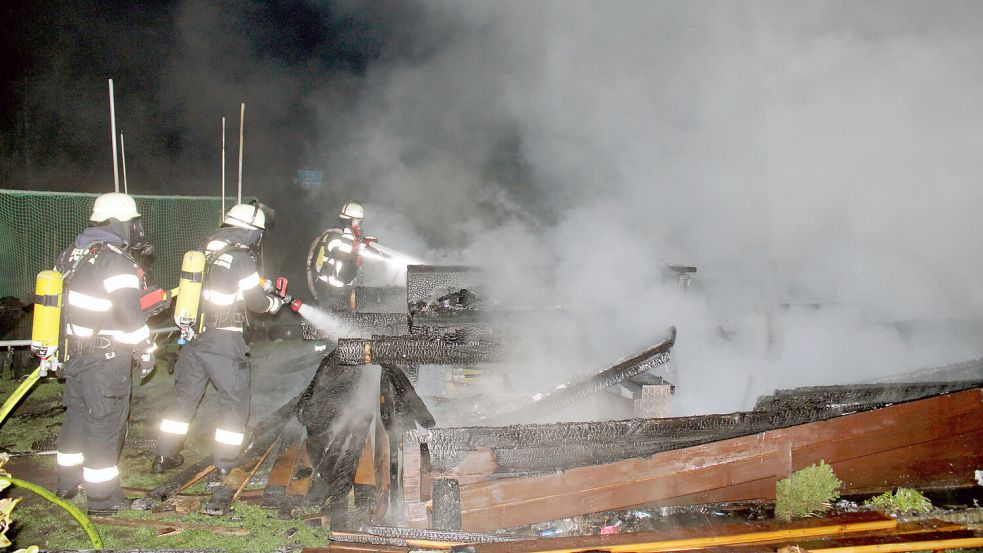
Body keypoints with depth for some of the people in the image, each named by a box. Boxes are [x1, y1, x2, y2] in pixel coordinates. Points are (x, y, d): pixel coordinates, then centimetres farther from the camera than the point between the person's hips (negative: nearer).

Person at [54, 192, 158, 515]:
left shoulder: (71, 256, 11)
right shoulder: (115, 261, -17)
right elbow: (129, 312, -21)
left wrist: (52, 349, 26)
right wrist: (145, 350, -11)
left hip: (74, 352, 9)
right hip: (106, 358, -9)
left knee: (77, 416, 21)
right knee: (105, 424, -1)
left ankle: (68, 482, 36)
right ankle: (102, 498, 6)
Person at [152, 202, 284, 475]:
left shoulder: (208, 250, 7)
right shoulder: (241, 259, -13)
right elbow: (256, 302, -6)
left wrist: (265, 290, 23)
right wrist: (275, 302, 15)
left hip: (194, 336, 7)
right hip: (224, 341, -6)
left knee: (185, 396, 17)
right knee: (234, 401, 9)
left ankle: (164, 456, 20)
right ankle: (224, 461, 11)